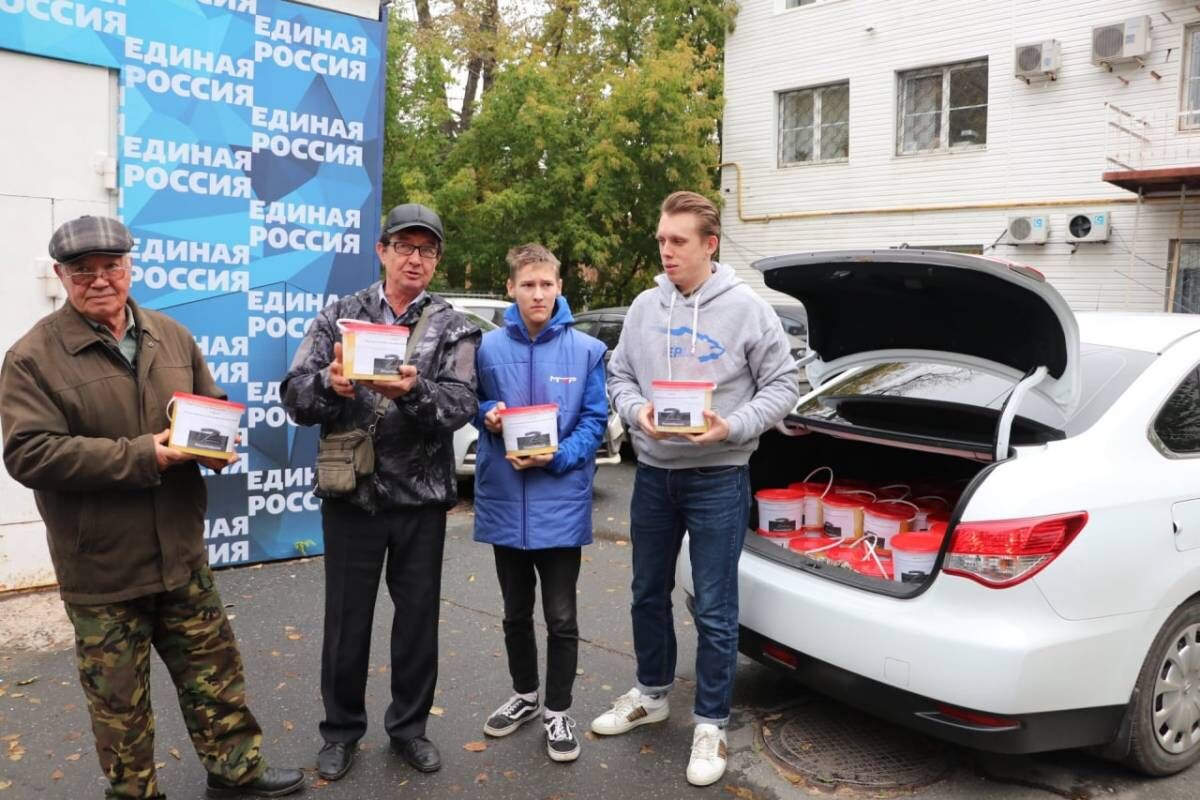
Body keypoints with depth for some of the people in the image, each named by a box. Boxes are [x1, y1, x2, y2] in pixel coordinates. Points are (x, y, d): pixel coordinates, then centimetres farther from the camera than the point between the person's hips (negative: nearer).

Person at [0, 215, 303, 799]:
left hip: (181, 552, 4)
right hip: (101, 565, -4)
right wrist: (143, 456, -25)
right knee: (119, 696, 12)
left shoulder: (171, 337, 5)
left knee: (214, 669, 16)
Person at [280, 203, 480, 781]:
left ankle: (409, 724, 32)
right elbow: (296, 395, -5)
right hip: (351, 494, 0)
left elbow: (462, 404, -12)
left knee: (418, 615, 12)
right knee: (347, 617, 11)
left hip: (422, 496, 0)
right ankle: (342, 729, 31)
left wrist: (413, 392, -32)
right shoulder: (339, 316, 3)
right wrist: (330, 384, -26)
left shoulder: (453, 328, 1)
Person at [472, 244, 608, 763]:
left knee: (561, 617, 6)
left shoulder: (586, 350, -3)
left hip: (560, 501, -2)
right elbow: (473, 406, 13)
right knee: (516, 613, 18)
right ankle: (524, 695, 38)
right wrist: (487, 416, -10)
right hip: (504, 499, 3)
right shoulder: (489, 347, 2)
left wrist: (556, 457, -18)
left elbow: (595, 420, -3)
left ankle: (557, 712, 23)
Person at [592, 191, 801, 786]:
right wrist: (637, 412, -12)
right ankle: (651, 695, 39)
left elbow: (782, 385, -5)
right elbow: (619, 376, 9)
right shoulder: (644, 307, 3)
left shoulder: (747, 309, -8)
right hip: (653, 474, 5)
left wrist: (732, 428, -19)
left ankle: (711, 725, 19)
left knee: (715, 610, 2)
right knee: (648, 595, 18)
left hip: (718, 479, -4)